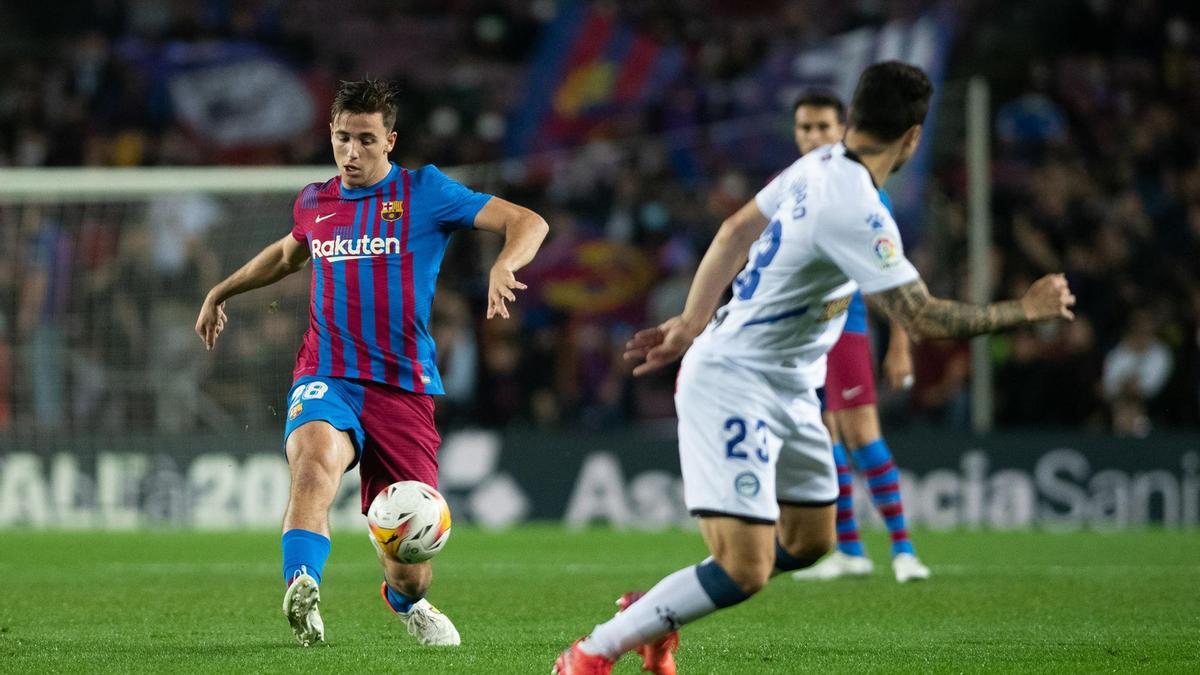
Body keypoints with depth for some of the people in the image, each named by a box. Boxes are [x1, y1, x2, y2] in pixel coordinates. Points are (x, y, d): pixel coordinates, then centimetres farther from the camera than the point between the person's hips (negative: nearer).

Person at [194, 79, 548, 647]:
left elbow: (529, 223, -4)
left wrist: (503, 265, -25)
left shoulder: (424, 192, 1)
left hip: (404, 391, -1)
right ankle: (302, 593, -53)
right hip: (327, 380, 2)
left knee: (411, 572, 0)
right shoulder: (314, 202, 13)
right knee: (315, 459, -38)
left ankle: (403, 600, 38)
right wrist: (221, 291, 40)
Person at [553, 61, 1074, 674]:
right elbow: (923, 318, -26)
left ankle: (651, 616, 30)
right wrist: (1026, 310, -14)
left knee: (808, 542, 17)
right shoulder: (855, 211, -27)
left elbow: (734, 232, 13)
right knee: (745, 570, -16)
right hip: (734, 387, -10)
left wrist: (692, 322, 22)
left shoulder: (819, 166, 1)